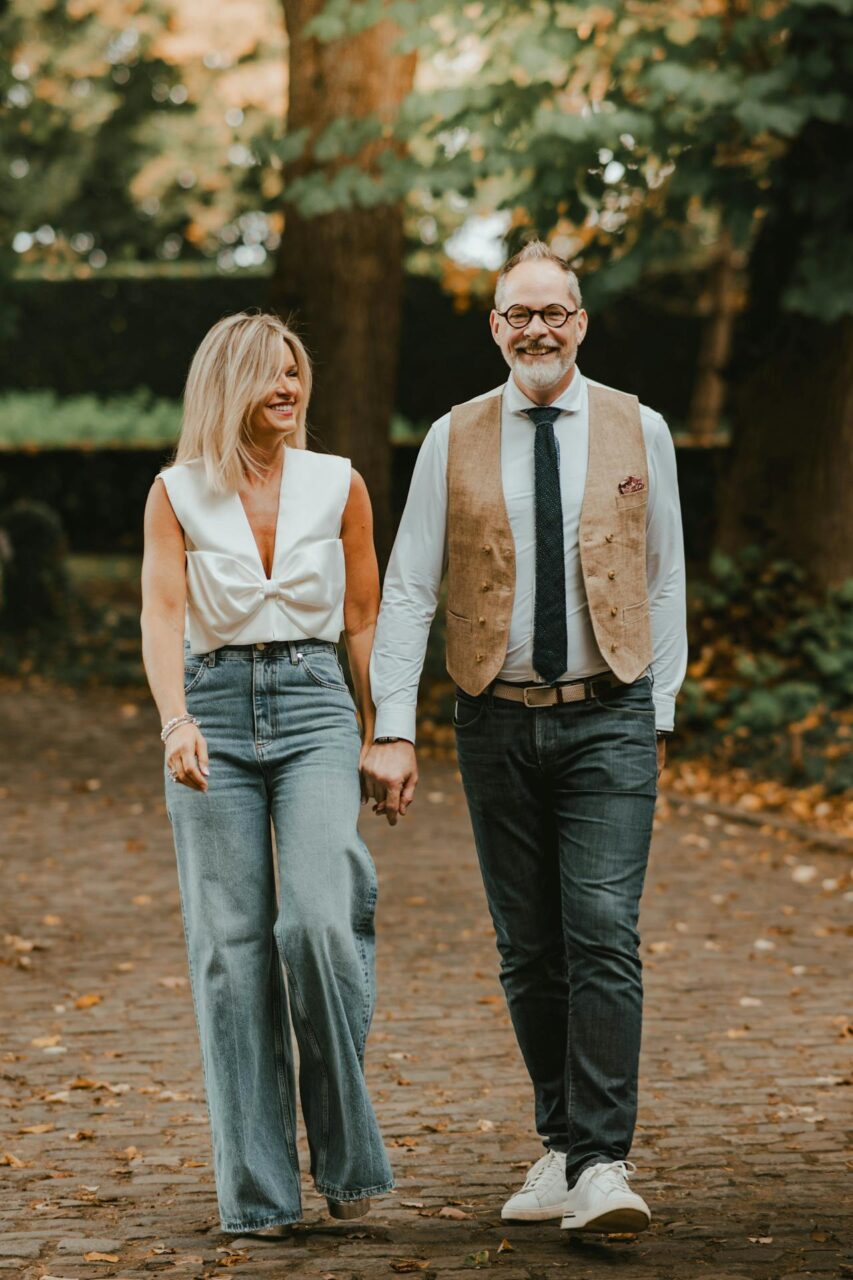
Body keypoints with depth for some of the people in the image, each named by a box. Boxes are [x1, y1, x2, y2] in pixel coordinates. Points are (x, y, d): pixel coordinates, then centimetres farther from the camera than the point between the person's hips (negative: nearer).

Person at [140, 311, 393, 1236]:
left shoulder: (338, 485, 5)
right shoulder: (176, 495, 3)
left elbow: (364, 621, 11)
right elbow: (162, 616, -9)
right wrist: (176, 720, -25)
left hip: (314, 707, 0)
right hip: (214, 709, 0)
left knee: (319, 922, -19)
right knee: (232, 949, -1)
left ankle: (345, 1149, -1)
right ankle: (258, 1188, 5)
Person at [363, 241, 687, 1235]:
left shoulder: (639, 431, 4)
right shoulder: (453, 441, 3)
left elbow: (663, 578, 11)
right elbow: (407, 590, 2)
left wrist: (659, 708, 9)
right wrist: (392, 732, -5)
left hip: (607, 717, -1)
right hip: (498, 722, 2)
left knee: (603, 936, -14)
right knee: (528, 952, 7)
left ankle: (601, 1165, -14)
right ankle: (561, 1145, 20)